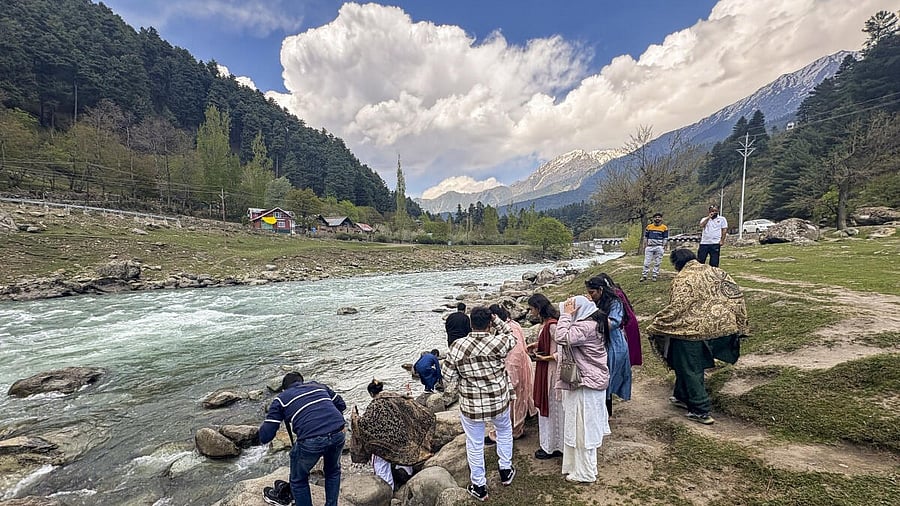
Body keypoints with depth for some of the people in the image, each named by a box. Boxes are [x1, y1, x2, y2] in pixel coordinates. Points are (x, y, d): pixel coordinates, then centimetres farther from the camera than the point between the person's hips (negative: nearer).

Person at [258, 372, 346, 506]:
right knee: (333, 471, 34)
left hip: (311, 441, -3)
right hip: (338, 434, 3)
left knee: (299, 481, 28)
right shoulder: (318, 385, 24)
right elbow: (341, 405, 28)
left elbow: (265, 437, 11)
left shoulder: (281, 399, 16)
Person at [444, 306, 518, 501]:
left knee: (475, 445, 18)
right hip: (499, 401, 1)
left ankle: (479, 487, 32)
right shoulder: (499, 343, -19)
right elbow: (512, 336, 4)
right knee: (504, 431, 30)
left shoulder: (457, 346, -17)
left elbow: (450, 376, -8)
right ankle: (506, 471, 44)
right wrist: (496, 319, 3)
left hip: (471, 405, 0)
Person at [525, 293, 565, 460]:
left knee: (551, 407, 6)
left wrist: (545, 358, -21)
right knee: (546, 406, 19)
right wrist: (537, 344, 5)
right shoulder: (546, 322, 5)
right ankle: (549, 444, 34)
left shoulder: (552, 325, -24)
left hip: (551, 371, -10)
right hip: (545, 371, 10)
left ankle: (553, 447, 23)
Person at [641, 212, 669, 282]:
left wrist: (664, 248, -2)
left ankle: (654, 276, 11)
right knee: (646, 262, -1)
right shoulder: (649, 226, 7)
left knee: (657, 263, 4)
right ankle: (644, 276, 5)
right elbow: (645, 237, 12)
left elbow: (665, 239, 4)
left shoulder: (664, 228, 3)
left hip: (659, 247, -1)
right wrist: (644, 247, 7)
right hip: (649, 247, 1)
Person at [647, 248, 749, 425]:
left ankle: (700, 411, 12)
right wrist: (740, 325, 14)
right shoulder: (716, 272, 7)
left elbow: (676, 308, -23)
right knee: (689, 365, 22)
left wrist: (655, 326, -16)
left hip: (693, 331, -8)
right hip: (719, 328, 8)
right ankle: (682, 396, 35)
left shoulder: (683, 279, -14)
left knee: (690, 369, 7)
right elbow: (736, 296, 7)